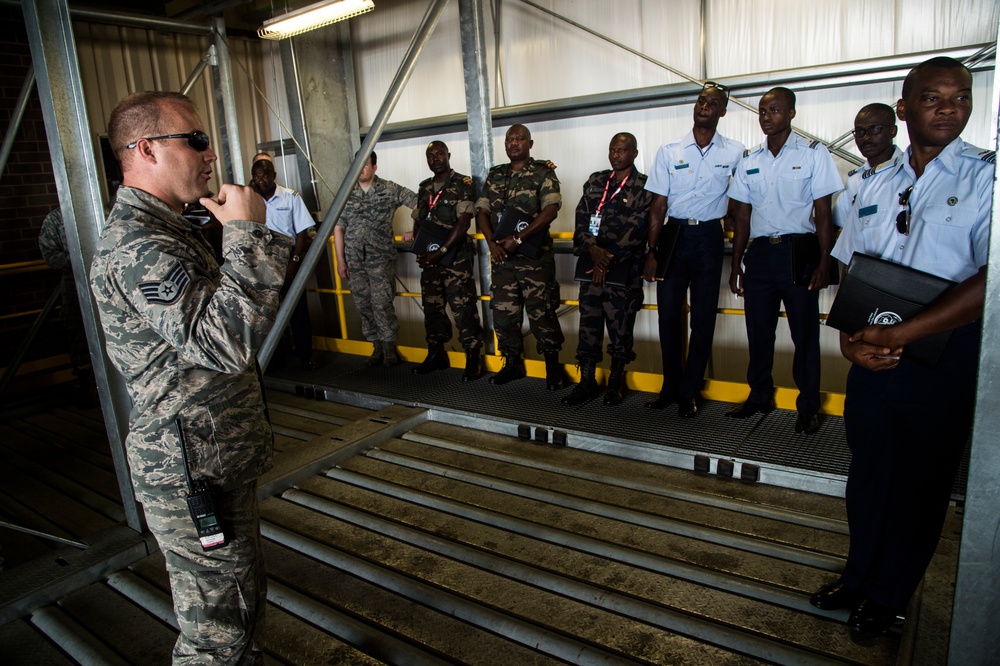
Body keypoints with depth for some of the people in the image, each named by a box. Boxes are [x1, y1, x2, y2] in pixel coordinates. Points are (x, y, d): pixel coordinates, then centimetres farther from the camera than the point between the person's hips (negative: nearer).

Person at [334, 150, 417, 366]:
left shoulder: (390, 190, 0)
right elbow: (338, 228, 12)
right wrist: (340, 260, 8)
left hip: (381, 258, -4)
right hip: (355, 260, 4)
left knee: (382, 304, -9)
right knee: (364, 305, 6)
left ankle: (389, 348, 6)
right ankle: (377, 348, 19)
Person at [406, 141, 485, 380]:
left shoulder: (463, 184, -5)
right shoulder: (424, 188, 15)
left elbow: (463, 224, -13)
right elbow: (418, 221, 18)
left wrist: (440, 252, -18)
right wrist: (419, 250, 1)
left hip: (456, 258, -6)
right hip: (429, 260, 7)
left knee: (464, 309, -7)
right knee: (432, 308, 12)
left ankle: (473, 359, 1)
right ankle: (436, 355, 23)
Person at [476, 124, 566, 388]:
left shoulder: (543, 172, -1)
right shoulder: (494, 175, 15)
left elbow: (550, 210, -13)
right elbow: (482, 210, 10)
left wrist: (517, 239, -19)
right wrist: (491, 242, -8)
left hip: (535, 257, -5)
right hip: (502, 257, 5)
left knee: (541, 313, -2)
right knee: (503, 313, 8)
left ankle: (553, 367, 13)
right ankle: (512, 364, 24)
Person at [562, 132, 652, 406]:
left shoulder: (644, 187, 0)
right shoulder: (595, 182, 13)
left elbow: (635, 229, -9)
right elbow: (582, 218, 5)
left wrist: (608, 260, -13)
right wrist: (592, 249, -12)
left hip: (624, 268, -4)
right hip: (591, 264, 4)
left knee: (620, 326, 3)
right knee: (588, 323, 5)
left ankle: (617, 381, 19)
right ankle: (587, 381, 15)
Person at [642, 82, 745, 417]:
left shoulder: (735, 153, 2)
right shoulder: (669, 151, 3)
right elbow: (658, 205, 1)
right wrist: (651, 251, -4)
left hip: (709, 237, 0)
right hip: (674, 233, 1)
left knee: (703, 316, 2)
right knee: (668, 312, 2)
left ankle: (690, 391, 13)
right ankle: (671, 386, 17)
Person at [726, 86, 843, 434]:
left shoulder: (813, 153, 1)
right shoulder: (749, 159, 11)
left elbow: (823, 213, -3)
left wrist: (824, 263, -10)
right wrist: (736, 265, 8)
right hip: (759, 252, 4)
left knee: (805, 333, 1)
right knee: (758, 330, 9)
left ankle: (808, 406, 13)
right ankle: (759, 396, 24)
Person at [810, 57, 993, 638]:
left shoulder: (986, 177, -6)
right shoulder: (876, 186, 9)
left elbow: (989, 281, -18)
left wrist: (899, 334, -22)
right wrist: (851, 338, -6)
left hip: (943, 358, -4)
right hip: (873, 356, 4)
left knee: (919, 483, 10)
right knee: (867, 471, 15)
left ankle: (889, 596, 31)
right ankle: (859, 578, 35)